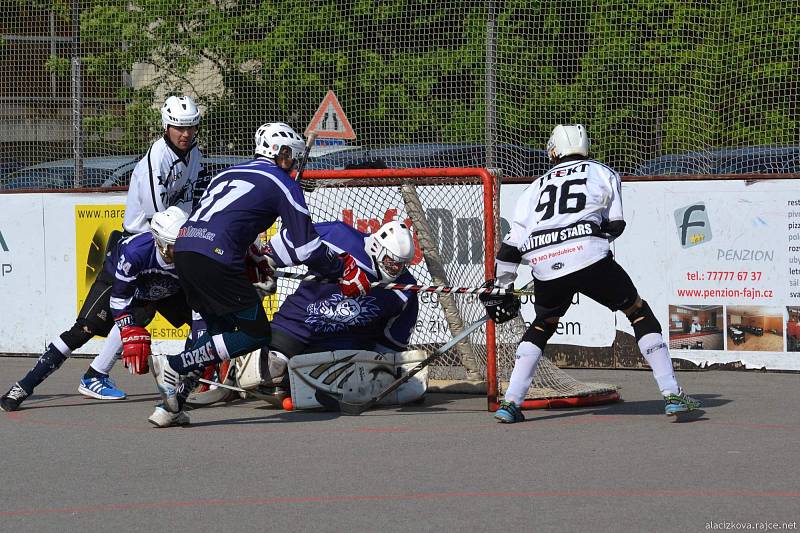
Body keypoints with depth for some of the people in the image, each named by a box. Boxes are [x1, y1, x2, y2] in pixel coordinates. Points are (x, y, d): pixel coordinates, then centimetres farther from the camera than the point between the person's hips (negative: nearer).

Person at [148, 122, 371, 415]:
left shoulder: (227, 173, 29)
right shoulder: (282, 183, 7)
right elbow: (306, 246, 3)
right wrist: (344, 270, 15)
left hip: (184, 248, 8)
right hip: (216, 260, -8)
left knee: (219, 329, 22)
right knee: (256, 334, 0)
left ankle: (170, 405, 11)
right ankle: (174, 366, -8)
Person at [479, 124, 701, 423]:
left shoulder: (537, 187, 29)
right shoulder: (603, 173, 22)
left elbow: (512, 243, 21)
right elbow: (615, 226, 15)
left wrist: (500, 289, 25)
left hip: (544, 266, 3)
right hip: (590, 258, -3)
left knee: (543, 324, 27)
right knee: (638, 311, 12)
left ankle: (510, 402, 16)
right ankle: (672, 395, 1)